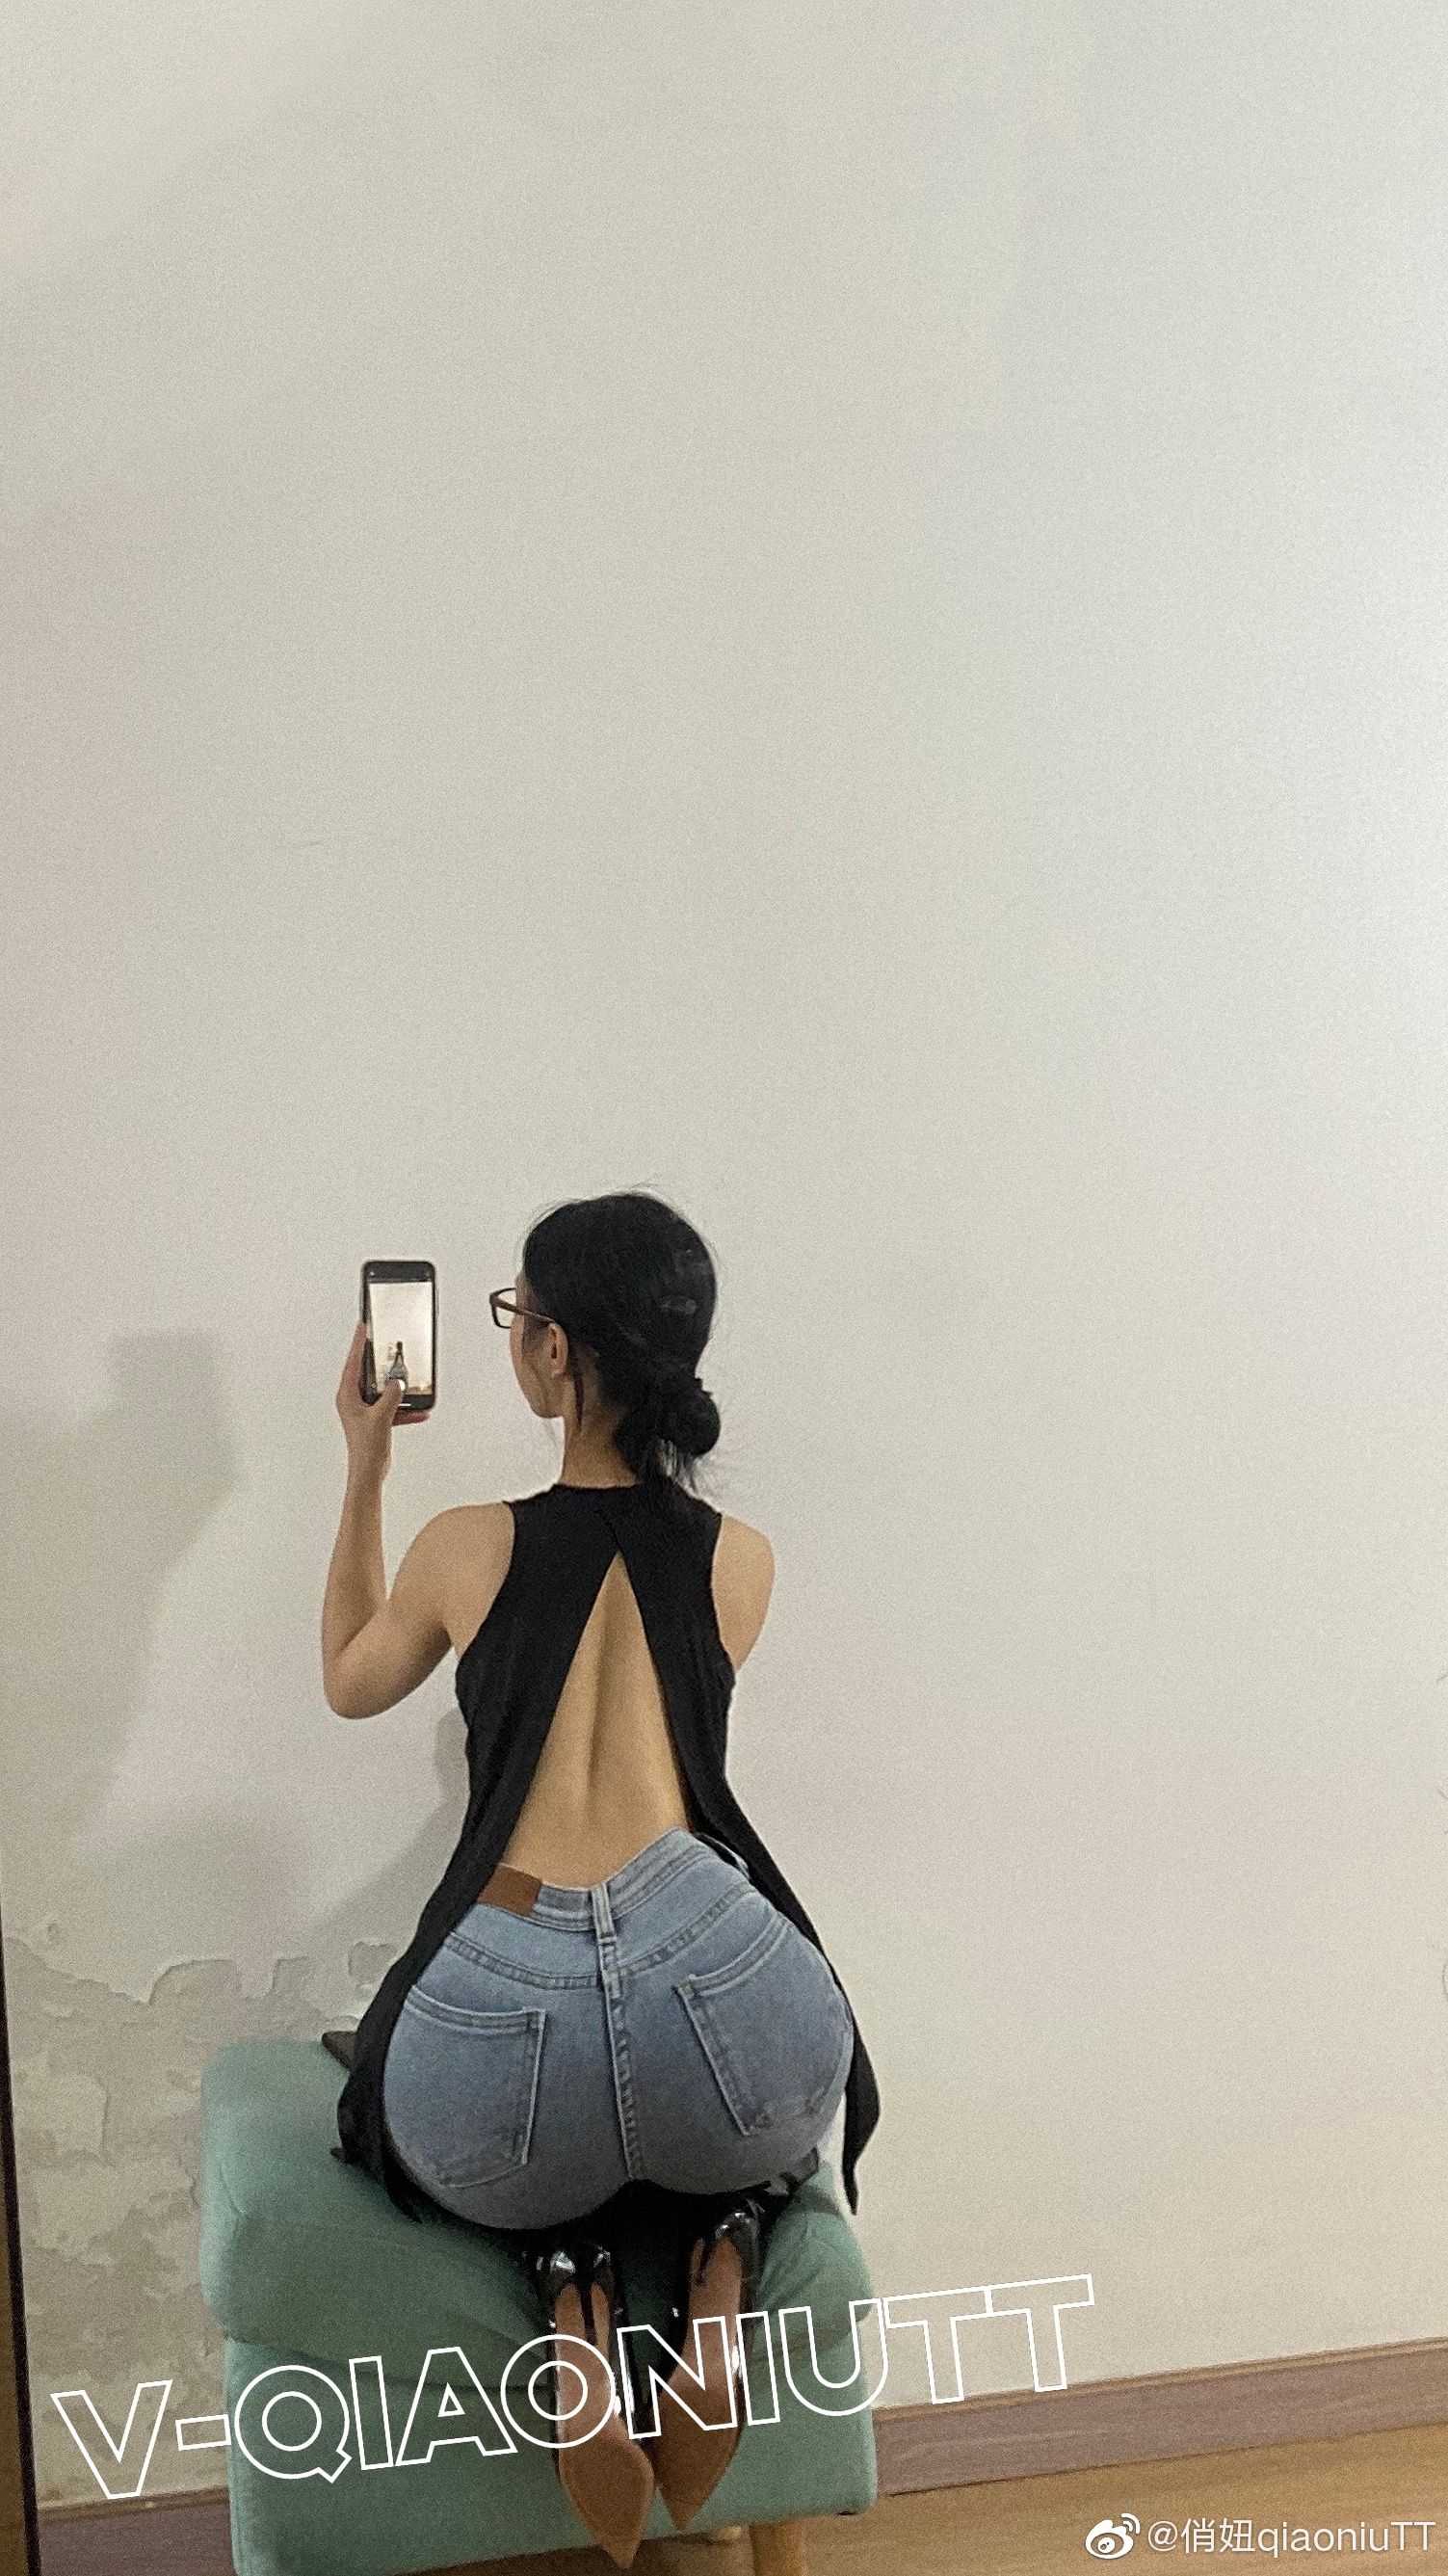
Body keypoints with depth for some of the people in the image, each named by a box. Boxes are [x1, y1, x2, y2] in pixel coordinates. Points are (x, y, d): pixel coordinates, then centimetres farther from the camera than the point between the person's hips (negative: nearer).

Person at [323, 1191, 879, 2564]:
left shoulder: (466, 1547, 9)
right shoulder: (745, 1562, 13)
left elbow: (349, 1680, 31)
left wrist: (364, 1464, 35)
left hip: (504, 2023, 0)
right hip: (708, 1984, 1)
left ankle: (573, 2299, 9)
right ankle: (719, 2287, 13)